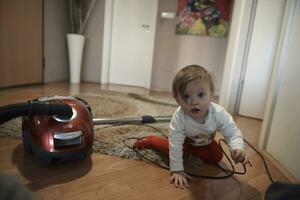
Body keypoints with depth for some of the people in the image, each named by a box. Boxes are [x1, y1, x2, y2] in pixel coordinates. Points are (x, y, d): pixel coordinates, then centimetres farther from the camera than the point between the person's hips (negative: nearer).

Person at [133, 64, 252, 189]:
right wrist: (177, 171, -37)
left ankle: (190, 151, 24)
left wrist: (237, 148, -50)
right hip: (185, 140, -2)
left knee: (217, 158, -2)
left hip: (206, 142, 3)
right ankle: (150, 140, 22)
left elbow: (233, 133, -29)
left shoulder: (219, 113, -39)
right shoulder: (178, 117, -44)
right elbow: (175, 145, -39)